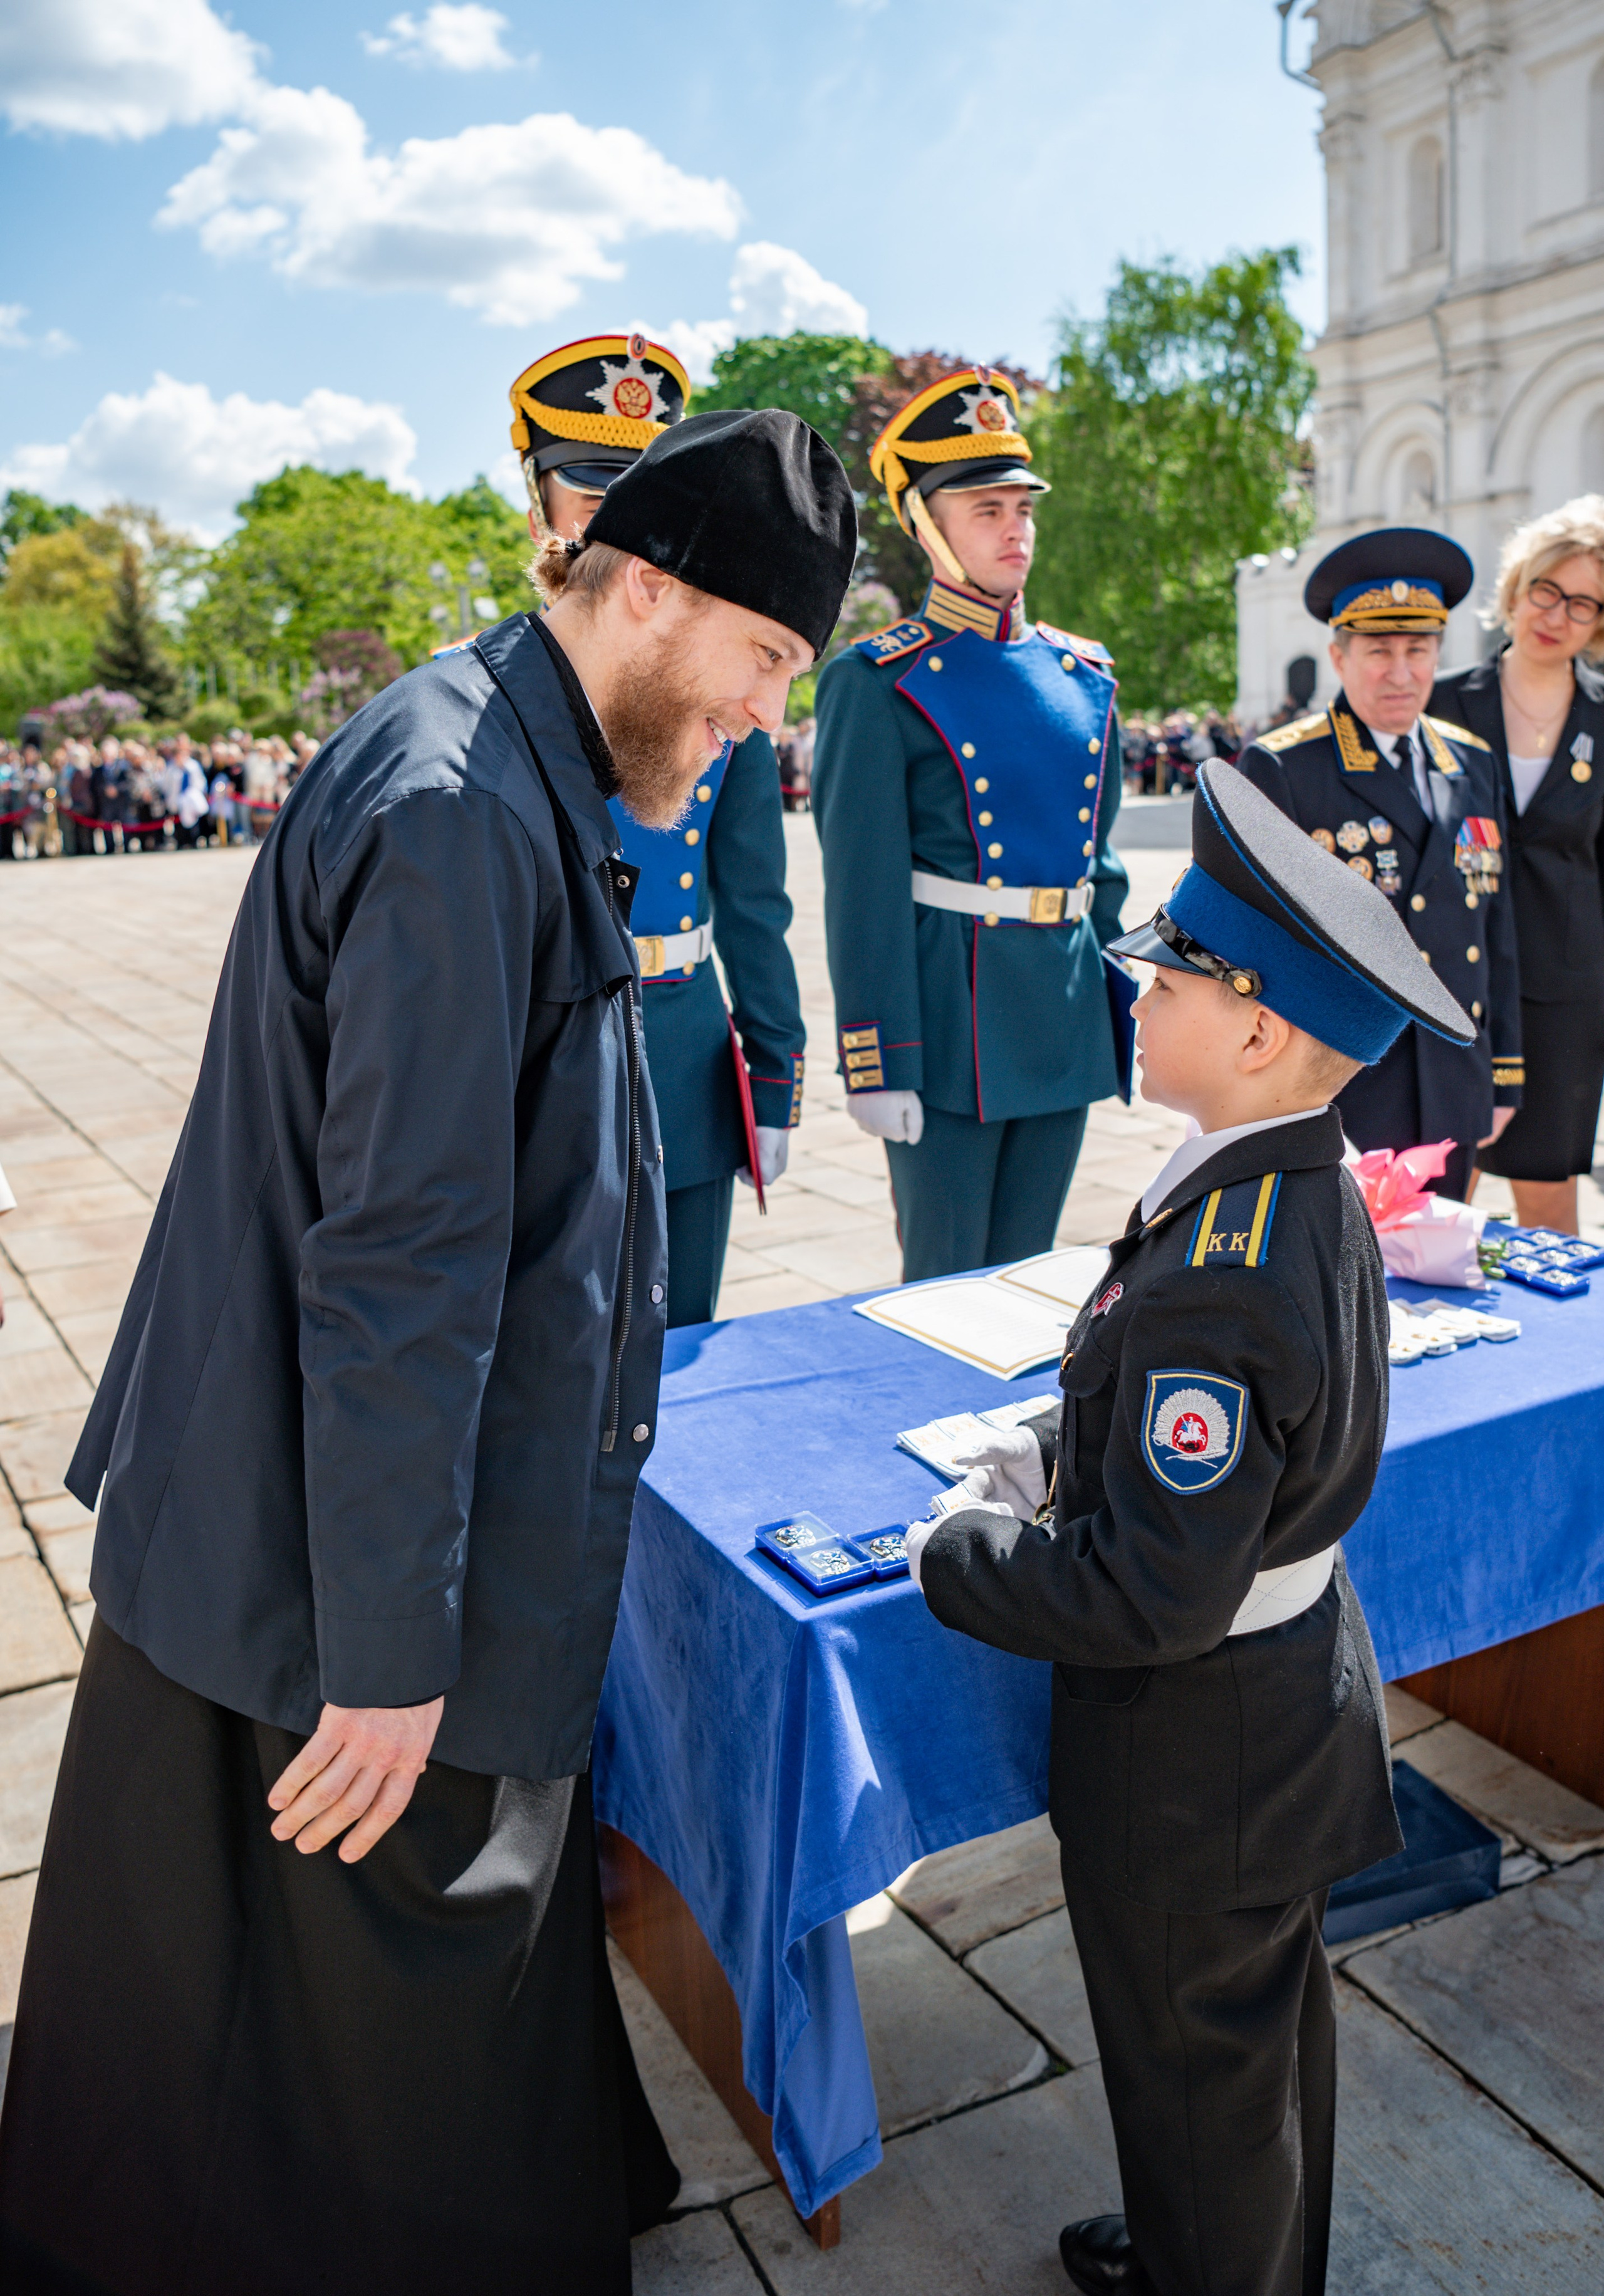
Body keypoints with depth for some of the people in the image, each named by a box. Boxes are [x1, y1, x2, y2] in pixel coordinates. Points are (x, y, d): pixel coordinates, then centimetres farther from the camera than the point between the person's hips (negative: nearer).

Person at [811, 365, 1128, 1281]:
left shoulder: (1082, 674, 12)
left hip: (1067, 1012, 6)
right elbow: (862, 889, -11)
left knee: (1028, 1269, 16)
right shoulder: (880, 682, -6)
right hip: (950, 1012, -6)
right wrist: (878, 1063, -14)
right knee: (945, 1285, 4)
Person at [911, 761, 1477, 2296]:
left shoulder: (1214, 1286, -36)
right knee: (1271, 2023, 30)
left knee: (1198, 2066, 17)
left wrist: (955, 1560, -18)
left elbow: (1151, 1598, -31)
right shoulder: (1314, 1198, -6)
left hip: (1193, 1760, -9)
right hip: (1300, 1701, 9)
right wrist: (1056, 1453, 2)